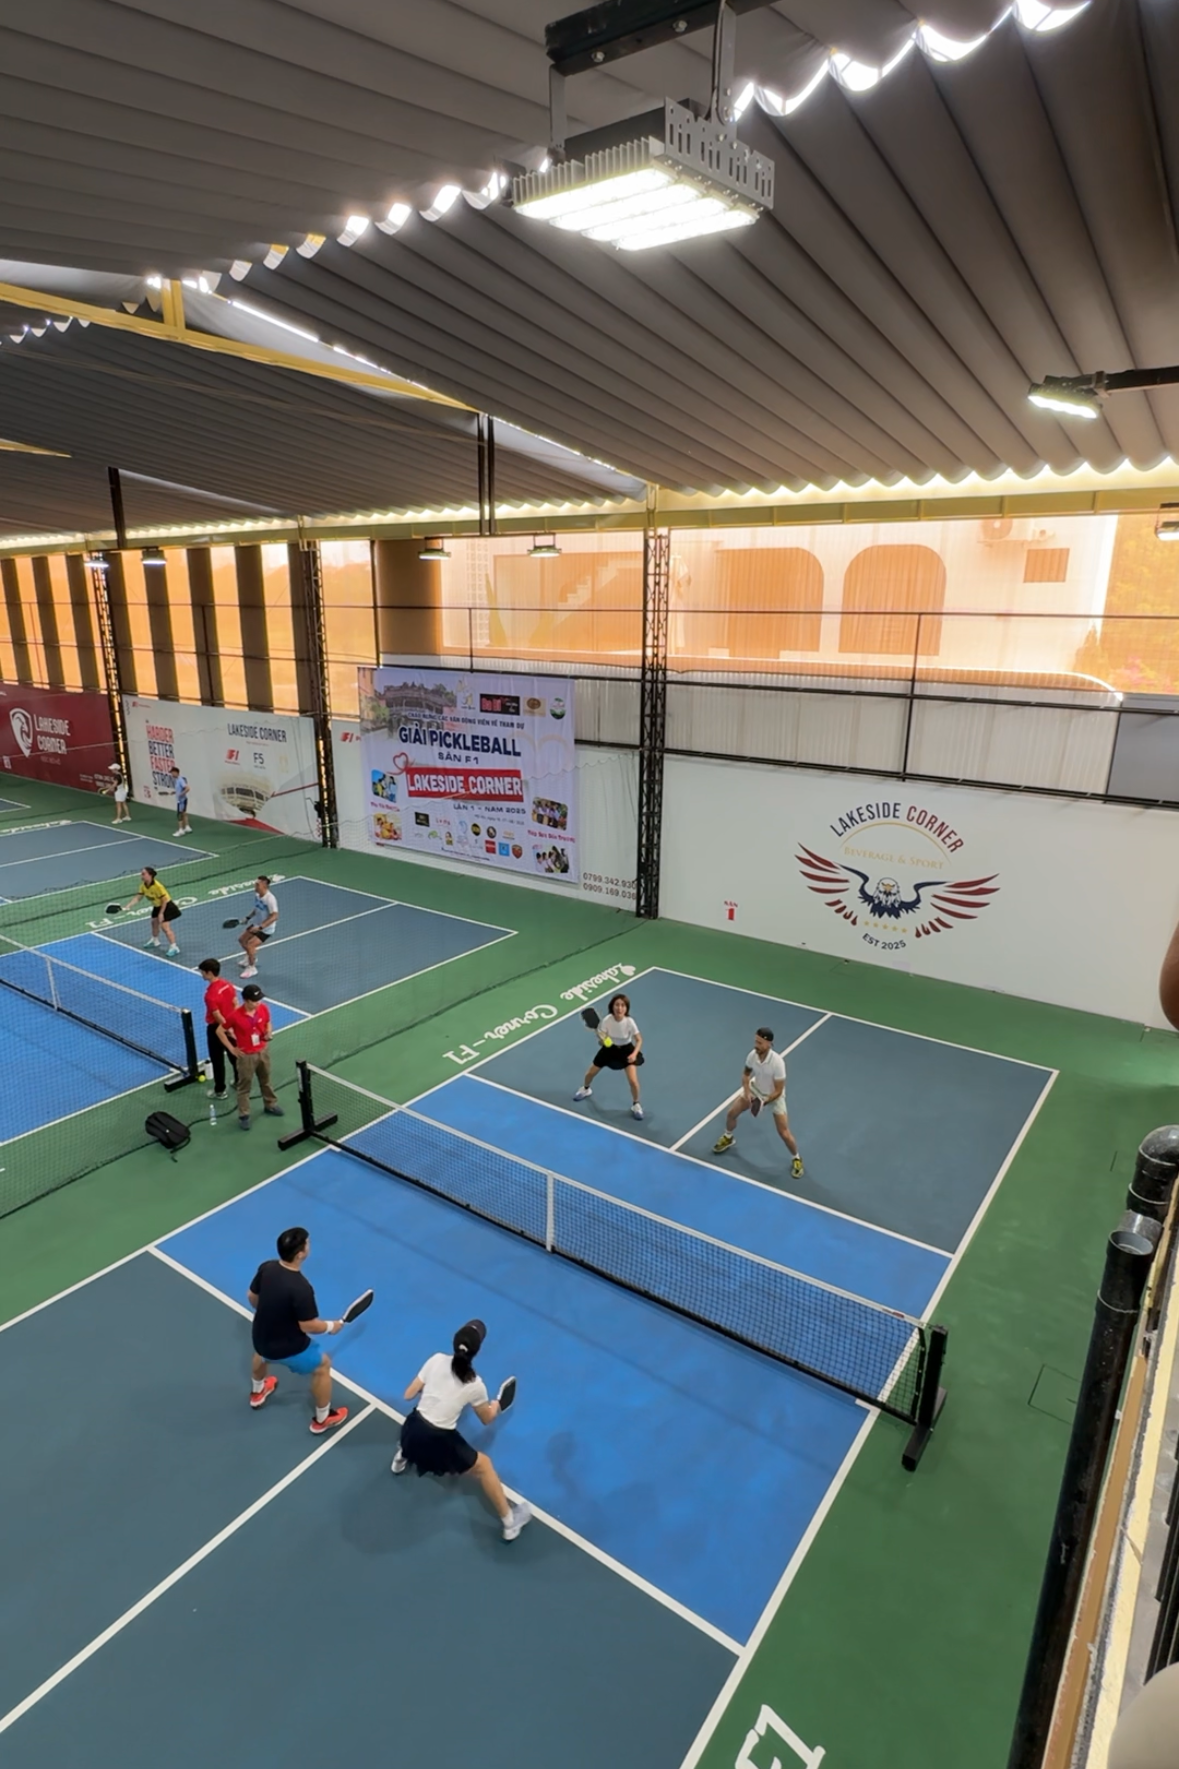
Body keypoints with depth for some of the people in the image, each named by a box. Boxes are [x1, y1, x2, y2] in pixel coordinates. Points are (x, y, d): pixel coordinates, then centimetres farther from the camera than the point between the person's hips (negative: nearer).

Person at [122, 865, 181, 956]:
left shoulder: (158, 886, -32)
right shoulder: (143, 885, -9)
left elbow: (164, 900, -26)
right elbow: (137, 897, -8)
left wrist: (161, 913, -23)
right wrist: (128, 906, -22)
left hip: (166, 906, -9)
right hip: (157, 906, 9)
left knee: (165, 927, -15)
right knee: (154, 923, 24)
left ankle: (174, 947, -9)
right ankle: (155, 940, 50)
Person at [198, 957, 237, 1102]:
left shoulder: (210, 994, -28)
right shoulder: (227, 984, -5)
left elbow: (218, 1017, -24)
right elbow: (236, 1004, 2)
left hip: (216, 1028, -7)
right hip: (230, 1025, 7)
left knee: (217, 1060, 9)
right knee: (234, 1055, 21)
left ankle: (220, 1091, 21)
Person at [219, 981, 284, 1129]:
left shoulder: (263, 1008, -11)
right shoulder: (235, 1015, -25)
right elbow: (219, 1031, -10)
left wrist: (268, 1034, -10)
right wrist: (232, 1049, -8)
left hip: (262, 1052, 5)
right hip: (245, 1055, -5)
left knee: (266, 1081, 23)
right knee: (244, 1086, 10)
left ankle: (270, 1106, 43)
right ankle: (244, 1115, 25)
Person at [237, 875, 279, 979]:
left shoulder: (270, 899, -31)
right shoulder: (257, 895, -7)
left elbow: (274, 916, -37)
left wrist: (260, 927, -39)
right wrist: (248, 918, 2)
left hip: (266, 929, -9)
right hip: (256, 924, 9)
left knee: (250, 944, -18)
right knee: (241, 939, 20)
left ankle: (252, 968, 2)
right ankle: (251, 956, 47)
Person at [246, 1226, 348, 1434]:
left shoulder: (266, 1267, -17)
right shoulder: (301, 1288, -36)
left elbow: (253, 1297, 2)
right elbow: (308, 1326, -26)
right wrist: (331, 1326, -6)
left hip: (261, 1338, 6)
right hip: (288, 1348, -6)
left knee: (262, 1353, 42)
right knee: (323, 1365, 20)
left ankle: (257, 1392, 68)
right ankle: (322, 1419, 37)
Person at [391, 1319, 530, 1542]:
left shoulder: (437, 1360, -8)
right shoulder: (474, 1385, -11)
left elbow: (409, 1395, 2)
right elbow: (487, 1419, 9)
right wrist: (495, 1406, 31)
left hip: (412, 1431, 4)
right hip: (439, 1443, -4)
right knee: (484, 1466, 19)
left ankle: (401, 1459, 66)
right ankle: (510, 1523, 28)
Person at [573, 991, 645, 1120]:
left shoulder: (629, 1022, -29)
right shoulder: (606, 1021, -26)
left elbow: (639, 1040, -16)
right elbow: (601, 1042, -18)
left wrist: (634, 1054, -31)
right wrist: (602, 1041, -42)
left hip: (626, 1050, -2)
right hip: (609, 1048, 2)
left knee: (633, 1081, -15)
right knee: (590, 1073, 11)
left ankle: (635, 1104, 15)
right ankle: (586, 1089, 48)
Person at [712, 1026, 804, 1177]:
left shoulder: (777, 1062, -36)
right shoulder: (752, 1055, -22)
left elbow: (778, 1091, -25)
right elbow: (746, 1074, 0)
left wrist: (763, 1102, -34)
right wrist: (746, 1091, -15)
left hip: (774, 1096, -4)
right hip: (755, 1089, 5)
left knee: (784, 1133, -6)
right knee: (732, 1113, 6)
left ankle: (797, 1159, 23)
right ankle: (728, 1138, 38)